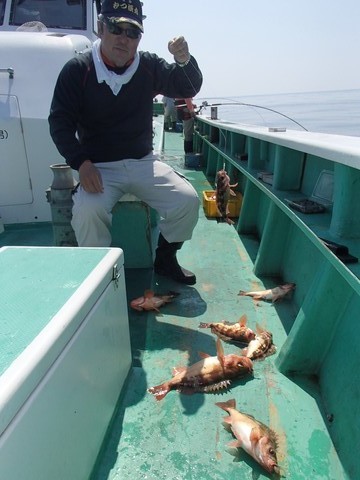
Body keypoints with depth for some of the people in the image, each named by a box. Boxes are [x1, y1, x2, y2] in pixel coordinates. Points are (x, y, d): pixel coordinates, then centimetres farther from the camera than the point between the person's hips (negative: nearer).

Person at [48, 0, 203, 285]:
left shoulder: (149, 66, 3)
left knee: (188, 200, -15)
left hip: (143, 162, 3)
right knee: (87, 210, -31)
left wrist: (184, 61, -19)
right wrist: (82, 163, -20)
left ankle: (164, 259, 9)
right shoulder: (78, 70, -4)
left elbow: (189, 88, 5)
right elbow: (60, 122, -5)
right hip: (99, 167, -2)